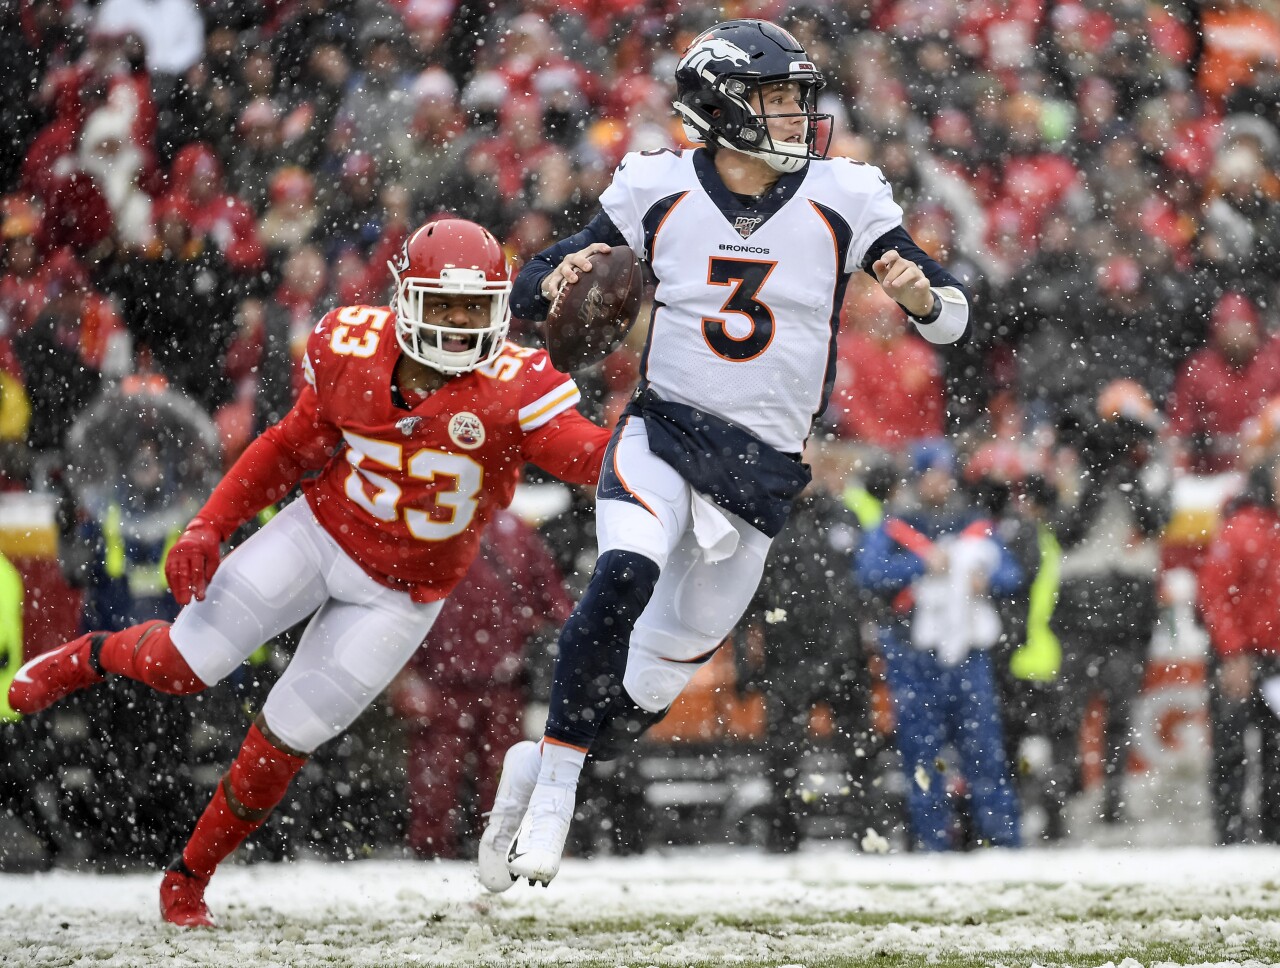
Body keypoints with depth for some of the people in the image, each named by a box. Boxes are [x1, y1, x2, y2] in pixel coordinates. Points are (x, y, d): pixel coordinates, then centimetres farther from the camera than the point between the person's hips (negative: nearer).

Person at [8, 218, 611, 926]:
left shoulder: (512, 389, -24)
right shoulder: (353, 350, -13)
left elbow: (593, 457, -35)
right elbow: (292, 448, 2)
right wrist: (207, 527, -3)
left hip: (399, 594, -2)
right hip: (323, 531, 2)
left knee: (286, 737, -1)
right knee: (183, 665, -5)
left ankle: (190, 876, 22)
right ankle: (92, 657, 31)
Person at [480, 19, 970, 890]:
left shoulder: (843, 201, -3)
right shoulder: (658, 192, -2)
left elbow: (953, 318, 0)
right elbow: (531, 290, 4)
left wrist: (922, 296, -24)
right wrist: (560, 279, -20)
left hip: (763, 466, 2)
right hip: (661, 433, -2)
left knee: (668, 666, 7)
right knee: (625, 575, -30)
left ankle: (538, 768, 32)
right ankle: (552, 797, -19)